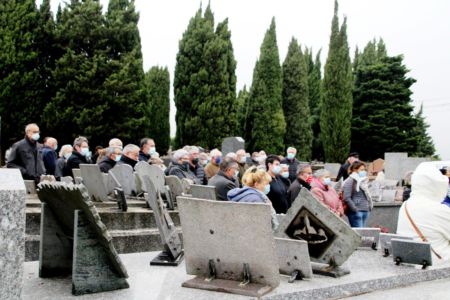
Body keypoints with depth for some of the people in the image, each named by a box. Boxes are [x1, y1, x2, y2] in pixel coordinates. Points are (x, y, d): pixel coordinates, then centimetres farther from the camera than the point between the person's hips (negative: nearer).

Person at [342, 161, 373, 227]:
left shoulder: (363, 181, 16)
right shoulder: (350, 181, -9)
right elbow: (346, 198, -17)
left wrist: (370, 205, 13)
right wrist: (355, 209, -16)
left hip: (365, 211, 8)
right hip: (356, 212, -8)